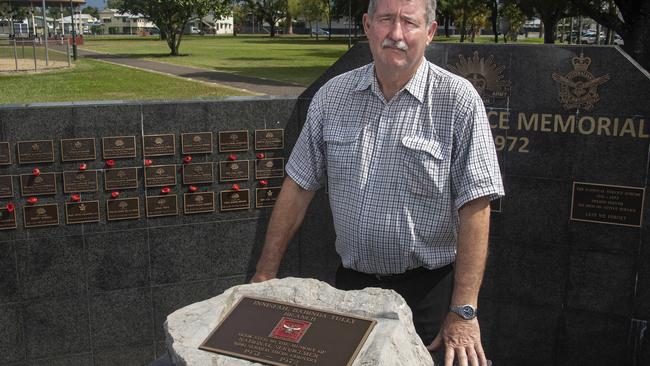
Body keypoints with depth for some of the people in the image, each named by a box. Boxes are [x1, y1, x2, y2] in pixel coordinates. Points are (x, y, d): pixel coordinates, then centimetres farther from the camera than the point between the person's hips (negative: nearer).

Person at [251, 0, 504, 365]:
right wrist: (266, 272, 2)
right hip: (350, 282, 4)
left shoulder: (458, 100, -13)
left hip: (426, 291, -3)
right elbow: (299, 185, 4)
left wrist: (463, 311, -20)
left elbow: (474, 207, -16)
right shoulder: (333, 95, 0)